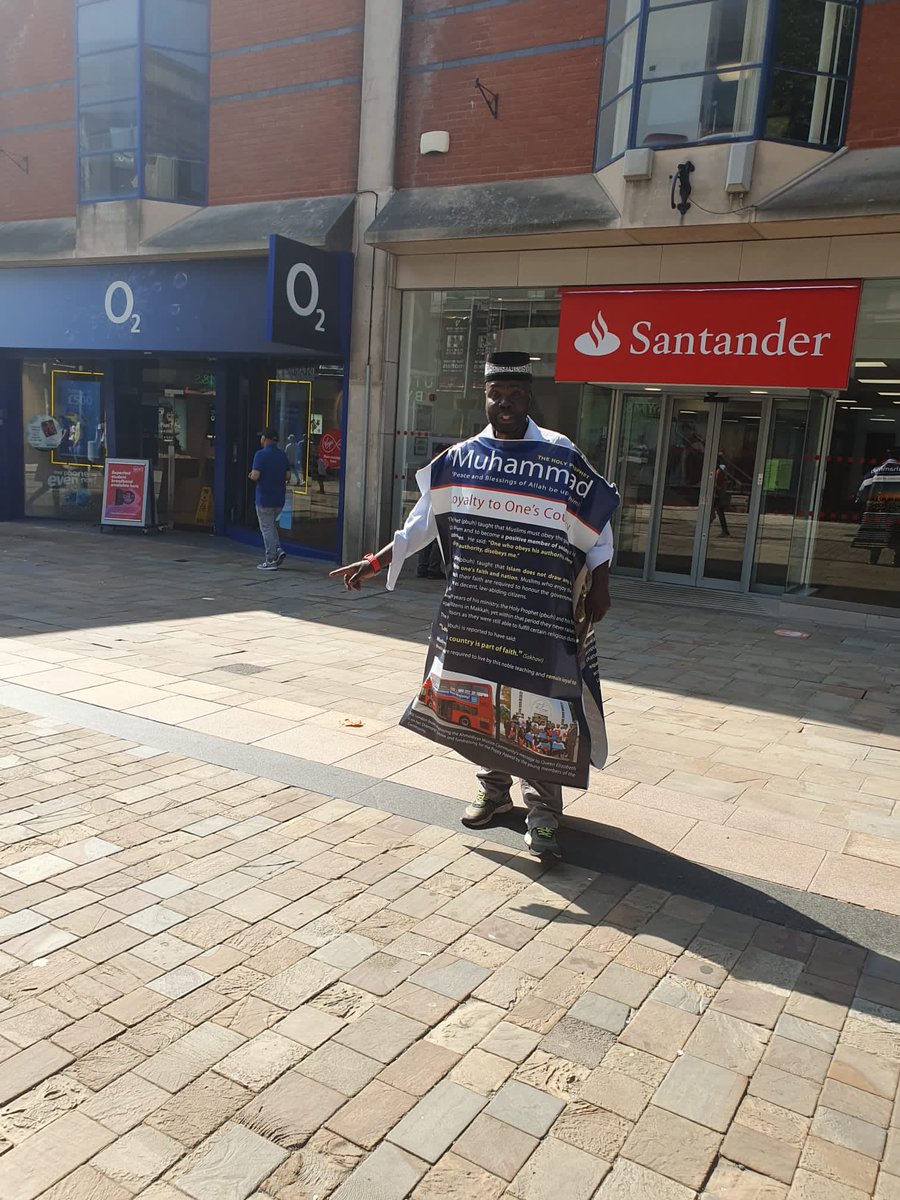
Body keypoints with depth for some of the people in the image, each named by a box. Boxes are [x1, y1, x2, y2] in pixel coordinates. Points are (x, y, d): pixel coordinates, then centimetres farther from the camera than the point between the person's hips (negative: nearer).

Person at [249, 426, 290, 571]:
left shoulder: (261, 454, -14)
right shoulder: (282, 455, 5)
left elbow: (255, 476, -19)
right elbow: (288, 476, 5)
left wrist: (251, 475, 3)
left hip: (264, 498, -6)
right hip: (279, 499, 6)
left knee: (266, 528, 2)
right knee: (271, 525, 22)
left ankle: (271, 561, 3)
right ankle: (278, 550, 6)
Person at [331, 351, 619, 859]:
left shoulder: (562, 456, -3)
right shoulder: (461, 458, 6)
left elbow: (598, 525, 1)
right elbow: (425, 518, 11)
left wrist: (599, 586, -5)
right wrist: (379, 560, 6)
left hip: (543, 613, -3)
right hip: (474, 610, 4)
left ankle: (543, 808, 11)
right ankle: (494, 789, 30)